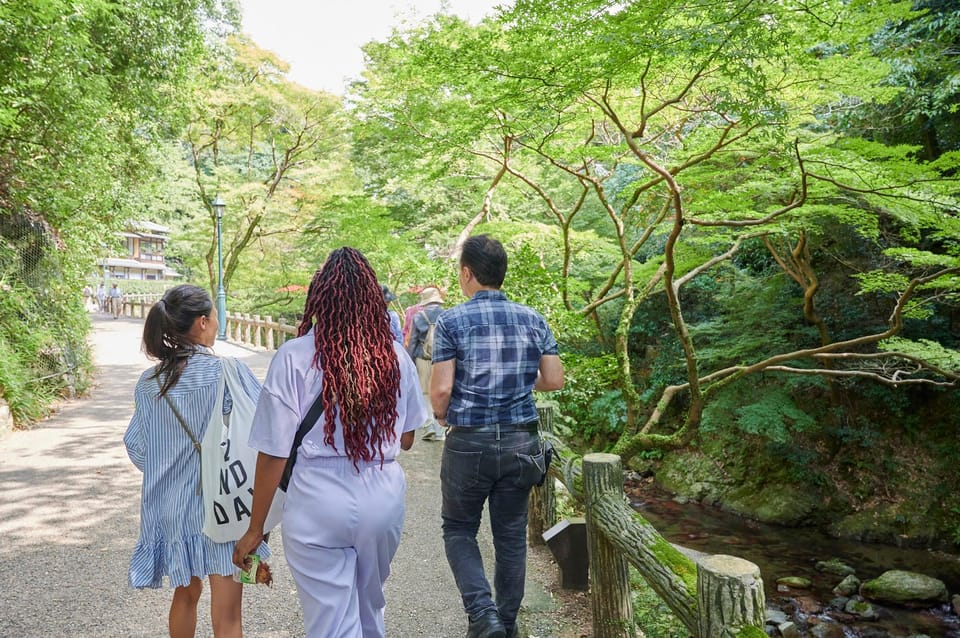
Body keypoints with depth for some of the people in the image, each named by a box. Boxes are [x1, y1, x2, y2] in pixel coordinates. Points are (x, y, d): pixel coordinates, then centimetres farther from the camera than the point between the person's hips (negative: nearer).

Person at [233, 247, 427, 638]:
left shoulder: (295, 357, -11)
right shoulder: (395, 357, -1)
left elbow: (274, 453, -9)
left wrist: (255, 528, 2)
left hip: (320, 502, -4)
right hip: (384, 499, 4)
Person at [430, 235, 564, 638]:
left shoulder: (452, 322, -8)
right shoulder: (533, 320, 3)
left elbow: (441, 389, -12)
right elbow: (554, 380, 3)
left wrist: (441, 416, 9)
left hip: (469, 442, -3)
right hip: (521, 442, 4)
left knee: (459, 530, 15)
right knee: (511, 535, 15)